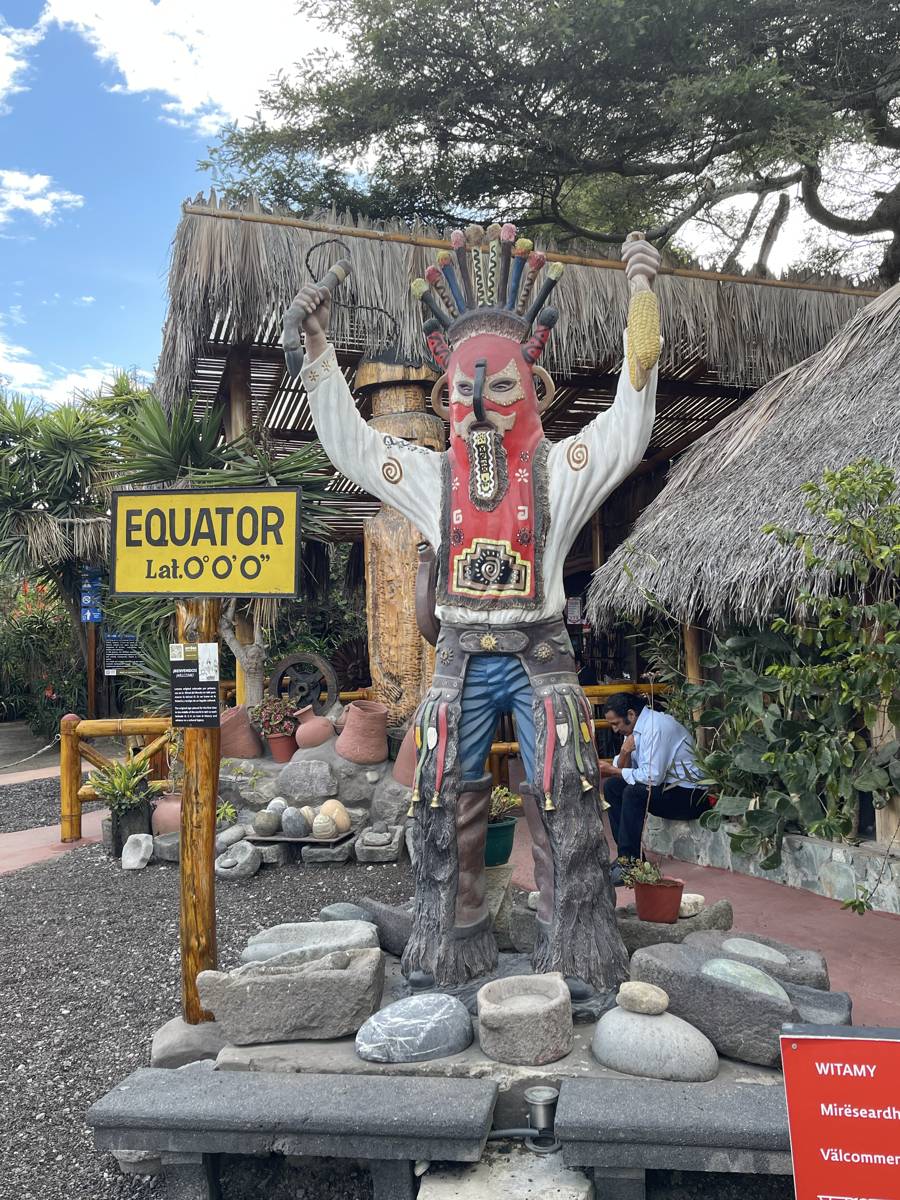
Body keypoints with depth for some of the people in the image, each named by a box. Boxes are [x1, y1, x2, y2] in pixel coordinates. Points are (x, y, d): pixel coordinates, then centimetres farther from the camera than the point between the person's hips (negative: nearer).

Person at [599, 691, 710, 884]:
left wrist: (614, 771, -18)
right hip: (665, 786, 10)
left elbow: (652, 776, -27)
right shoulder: (636, 727, 7)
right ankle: (627, 854, 2)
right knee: (611, 786, 2)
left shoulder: (656, 727, -22)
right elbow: (624, 767, 7)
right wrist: (624, 752, -15)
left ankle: (629, 863, -22)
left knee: (634, 792, -29)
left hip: (690, 795, -10)